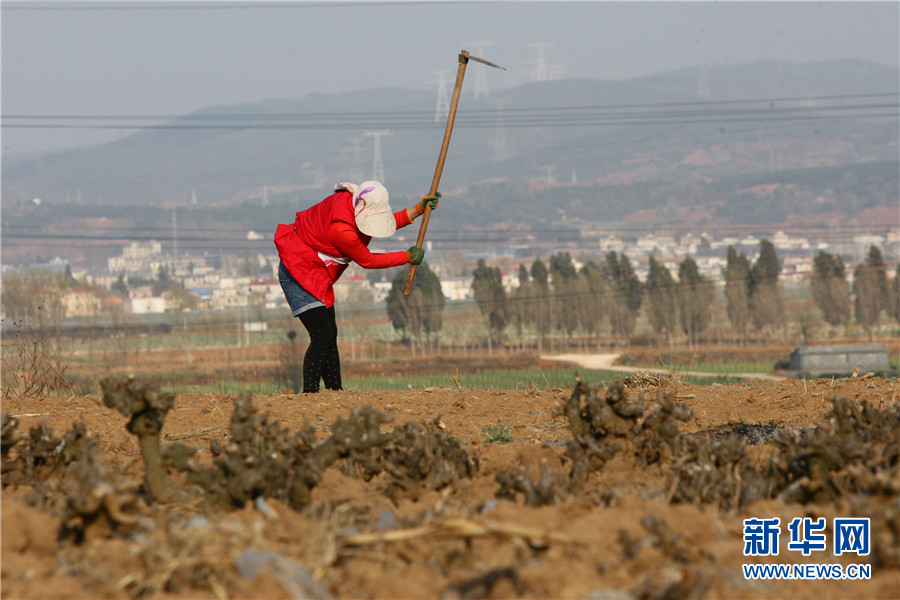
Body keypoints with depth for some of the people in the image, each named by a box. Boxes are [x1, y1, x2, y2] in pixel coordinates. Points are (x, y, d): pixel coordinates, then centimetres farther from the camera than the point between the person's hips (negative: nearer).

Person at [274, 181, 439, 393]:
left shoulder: (356, 202, -6)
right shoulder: (342, 229, -33)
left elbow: (388, 223, 13)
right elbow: (368, 261, -18)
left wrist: (419, 209, 2)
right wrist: (408, 257, -10)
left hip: (317, 276, 10)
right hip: (297, 273, -10)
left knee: (330, 335, 13)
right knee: (322, 335, -17)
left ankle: (335, 390, 19)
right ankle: (309, 392, -15)